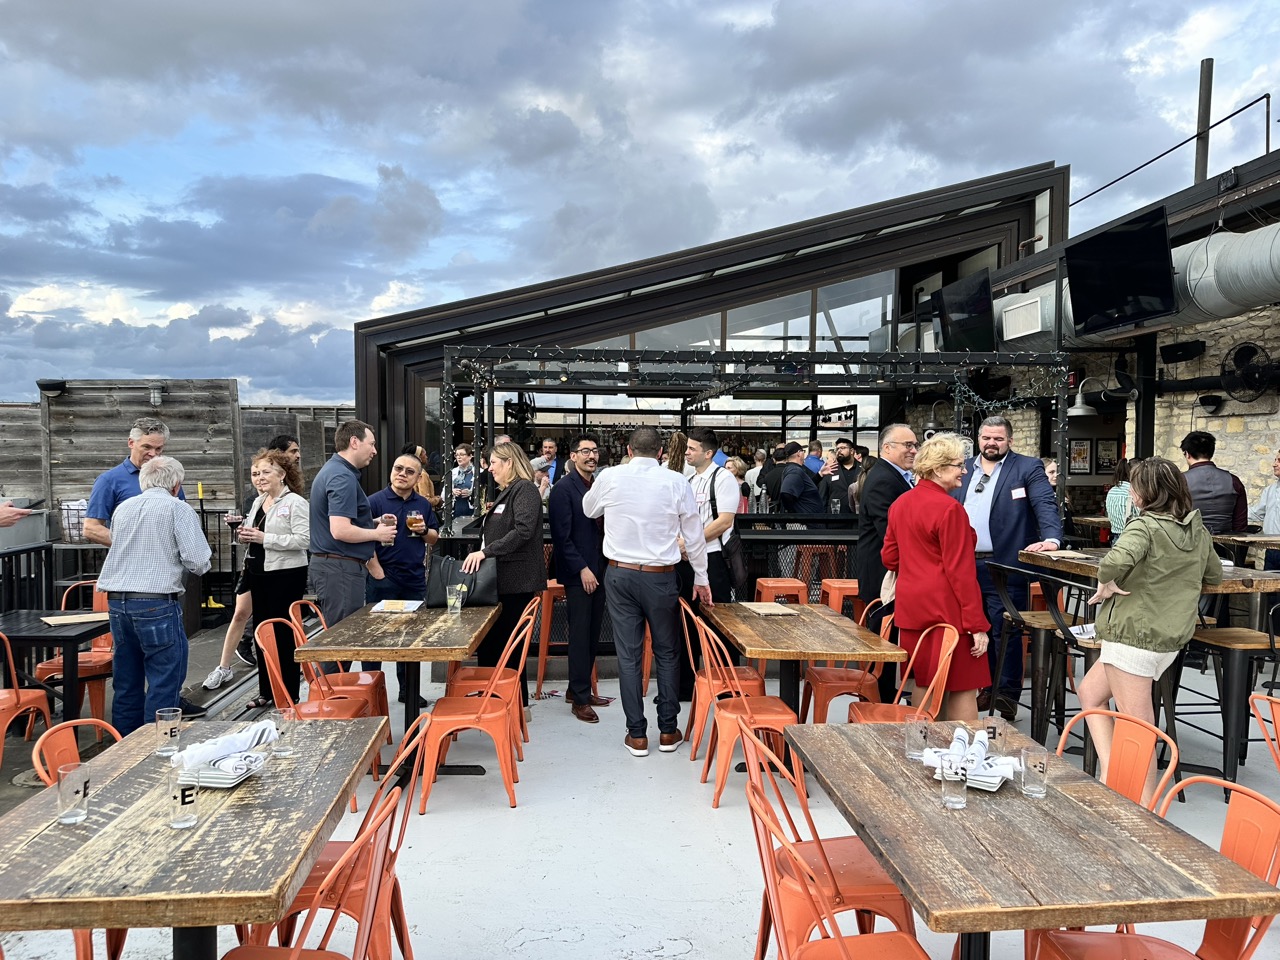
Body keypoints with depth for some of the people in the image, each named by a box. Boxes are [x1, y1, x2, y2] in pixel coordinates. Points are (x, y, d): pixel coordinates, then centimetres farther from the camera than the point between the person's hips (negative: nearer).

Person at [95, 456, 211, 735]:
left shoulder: (122, 508, 13)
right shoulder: (178, 509, -4)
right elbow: (198, 563, -11)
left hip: (116, 602, 7)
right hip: (157, 603, -6)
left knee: (126, 682, 16)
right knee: (163, 682, 0)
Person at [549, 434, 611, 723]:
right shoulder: (563, 489, -8)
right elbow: (562, 536, -12)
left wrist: (602, 567, 5)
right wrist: (582, 569, -14)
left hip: (598, 570, 7)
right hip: (577, 573, -7)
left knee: (592, 634, 12)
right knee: (580, 634, -1)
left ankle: (577, 688, 25)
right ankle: (580, 699, 8)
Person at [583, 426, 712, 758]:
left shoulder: (610, 477, -4)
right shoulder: (676, 482, -6)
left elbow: (588, 509, 16)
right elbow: (695, 536, 2)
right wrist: (700, 578, 13)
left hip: (620, 574, 1)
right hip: (660, 577, -1)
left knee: (628, 654, 7)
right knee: (667, 652, 14)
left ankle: (637, 735, 14)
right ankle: (668, 731, 20)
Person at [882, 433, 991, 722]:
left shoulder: (900, 503, 9)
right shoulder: (950, 508, -15)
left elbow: (889, 557, 14)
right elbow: (961, 570, -17)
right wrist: (977, 624, -14)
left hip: (910, 605, 8)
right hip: (946, 606, -8)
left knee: (925, 684, 15)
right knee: (962, 687, 1)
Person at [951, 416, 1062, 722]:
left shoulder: (1028, 468, 1)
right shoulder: (962, 470, 14)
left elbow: (1045, 504, -10)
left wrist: (1051, 538, -27)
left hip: (1004, 567, -5)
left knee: (1004, 633, -2)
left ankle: (1008, 696, 7)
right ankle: (987, 689, 23)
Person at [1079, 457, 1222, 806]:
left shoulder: (1145, 526, -16)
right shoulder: (1199, 530, 9)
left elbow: (1117, 560, -36)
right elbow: (1214, 575, 25)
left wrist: (1105, 584, -17)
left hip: (1133, 635, -8)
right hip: (1172, 636, 8)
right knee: (1090, 691, 20)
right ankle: (1109, 772, 15)